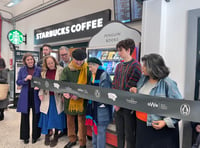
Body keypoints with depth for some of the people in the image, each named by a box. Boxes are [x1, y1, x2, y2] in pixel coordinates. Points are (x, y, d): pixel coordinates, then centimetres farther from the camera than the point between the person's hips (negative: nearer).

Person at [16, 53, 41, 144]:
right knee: (25, 116, 7)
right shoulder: (22, 70, 4)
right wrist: (25, 79, -15)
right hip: (25, 96, 1)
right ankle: (25, 136, 24)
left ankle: (35, 136, 22)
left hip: (36, 95, -1)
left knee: (36, 115, 5)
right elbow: (18, 82, 2)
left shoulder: (38, 70, 1)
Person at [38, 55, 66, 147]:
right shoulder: (44, 72, 7)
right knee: (47, 116, 9)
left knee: (57, 117, 5)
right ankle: (47, 134, 27)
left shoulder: (60, 70, -6)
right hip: (47, 97, 3)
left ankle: (56, 136, 22)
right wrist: (41, 94, -2)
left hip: (57, 97, -3)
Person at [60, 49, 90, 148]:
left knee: (81, 120, 4)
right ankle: (72, 139, 38)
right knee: (70, 119, 16)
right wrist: (65, 92, -24)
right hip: (69, 99, 4)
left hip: (81, 99, -3)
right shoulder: (67, 69, 1)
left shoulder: (87, 69, -8)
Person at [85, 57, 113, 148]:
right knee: (94, 128, 19)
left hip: (101, 107, -8)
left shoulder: (104, 75, -15)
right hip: (93, 106, 8)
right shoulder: (93, 75, 12)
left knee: (100, 131, 2)